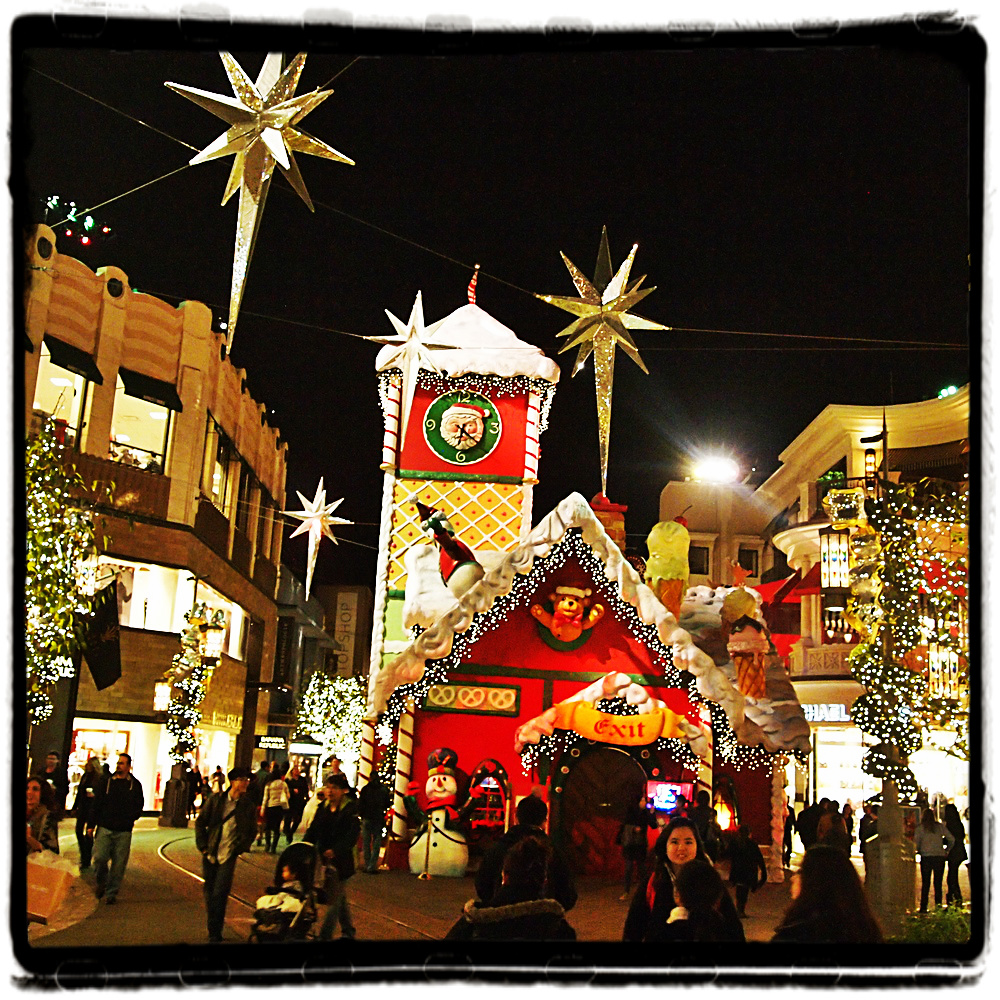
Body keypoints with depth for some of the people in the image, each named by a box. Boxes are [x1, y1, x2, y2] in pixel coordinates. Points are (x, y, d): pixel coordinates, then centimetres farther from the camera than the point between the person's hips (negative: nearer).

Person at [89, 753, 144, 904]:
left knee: (119, 863, 0)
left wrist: (131, 817, -7)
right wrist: (91, 824, 4)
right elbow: (96, 804, 9)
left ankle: (111, 892, 14)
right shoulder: (106, 782, 8)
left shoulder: (135, 785, 8)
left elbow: (139, 806, 12)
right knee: (99, 858, -11)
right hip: (105, 828, 0)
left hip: (124, 832, 0)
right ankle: (101, 883, 16)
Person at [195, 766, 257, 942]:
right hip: (210, 854, 2)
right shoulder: (216, 800, 0)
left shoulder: (248, 805, 0)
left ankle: (215, 933, 0)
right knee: (209, 892, 11)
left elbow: (252, 831, 11)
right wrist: (203, 846, -1)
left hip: (229, 856, -2)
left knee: (219, 894, -10)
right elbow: (200, 822, 5)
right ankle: (213, 929, 28)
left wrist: (241, 848, 1)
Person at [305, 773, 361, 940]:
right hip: (323, 858, 6)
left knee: (334, 898, -5)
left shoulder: (350, 809, -12)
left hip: (341, 861, -6)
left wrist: (335, 850, -32)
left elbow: (353, 834, -21)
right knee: (340, 897, 18)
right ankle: (348, 931, 33)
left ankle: (324, 936, 0)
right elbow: (313, 830, 2)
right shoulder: (323, 808, 7)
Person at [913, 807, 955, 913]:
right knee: (938, 883, 7)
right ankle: (938, 905, 5)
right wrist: (947, 851, 14)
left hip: (926, 857, -1)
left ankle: (923, 907, 1)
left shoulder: (920, 827, 0)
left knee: (925, 883, 4)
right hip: (939, 857, 1)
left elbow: (916, 842, -4)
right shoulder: (940, 826, 6)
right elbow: (952, 839, 5)